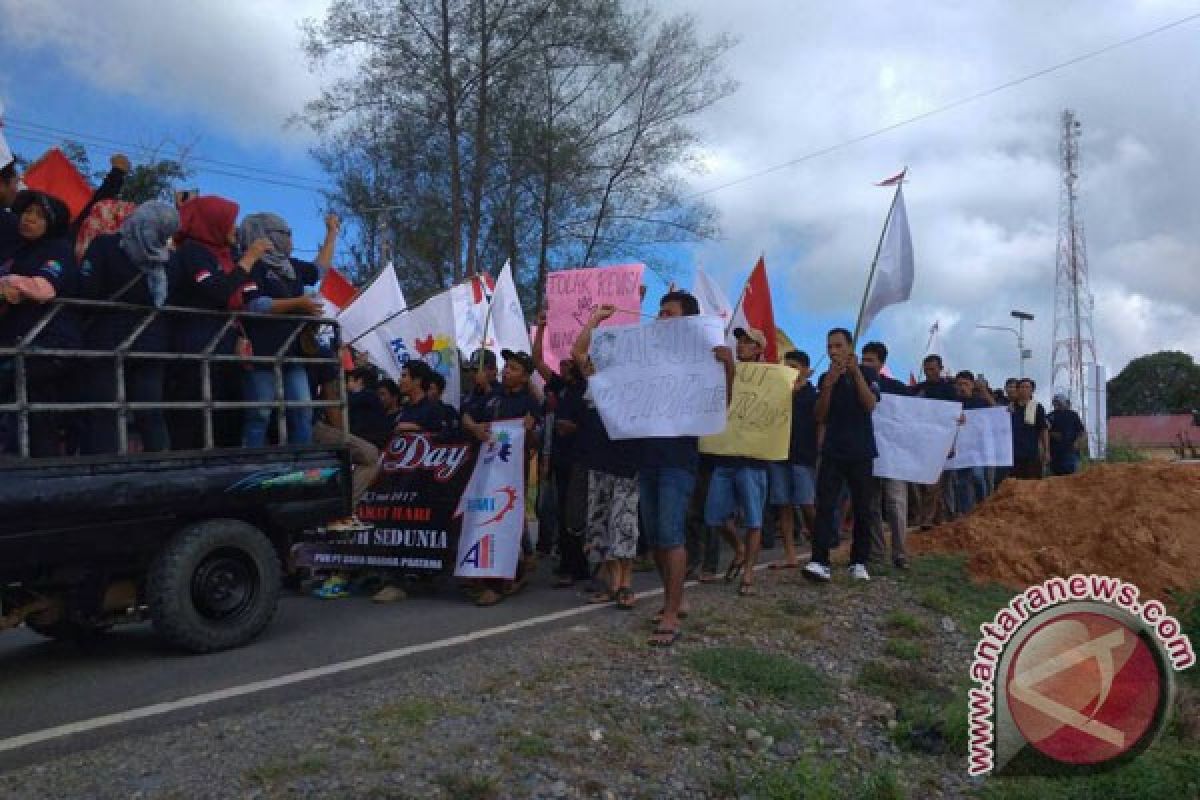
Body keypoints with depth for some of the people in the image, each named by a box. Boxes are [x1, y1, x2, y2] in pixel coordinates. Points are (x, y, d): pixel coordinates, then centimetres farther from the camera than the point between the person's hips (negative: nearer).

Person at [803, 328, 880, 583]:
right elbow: (820, 417, 2)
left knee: (862, 508, 3)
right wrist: (828, 385, -11)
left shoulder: (867, 373, 2)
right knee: (824, 506, -10)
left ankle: (859, 562, 13)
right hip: (832, 451, 2)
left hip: (861, 452, -1)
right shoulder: (825, 378, 9)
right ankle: (819, 562, -15)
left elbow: (870, 405, -13)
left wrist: (855, 372, -20)